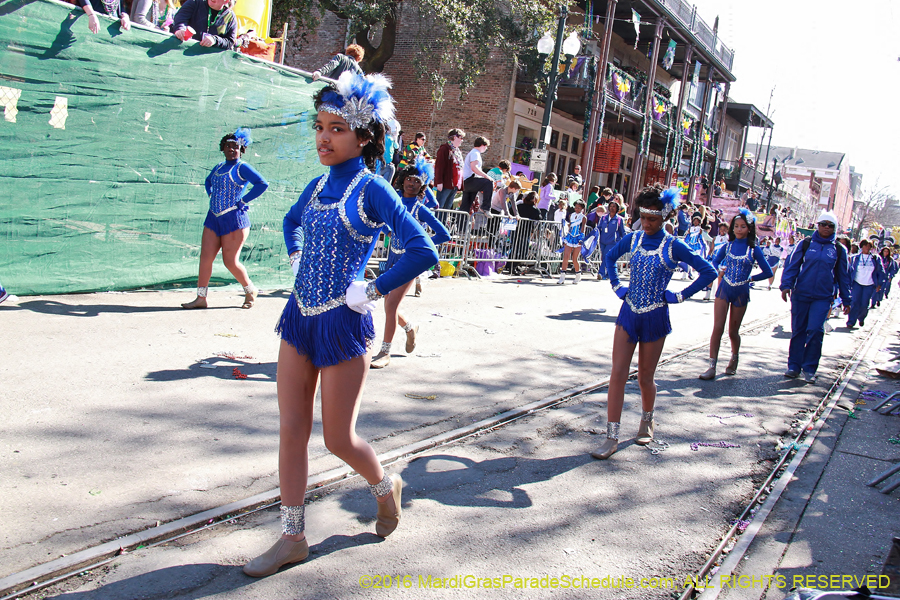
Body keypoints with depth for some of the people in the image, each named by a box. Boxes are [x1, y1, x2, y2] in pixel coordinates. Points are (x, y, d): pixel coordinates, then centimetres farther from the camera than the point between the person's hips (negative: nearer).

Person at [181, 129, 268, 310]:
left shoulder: (242, 168, -4)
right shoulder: (219, 167, 17)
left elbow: (262, 184, -15)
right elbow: (208, 181, 38)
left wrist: (243, 200, -13)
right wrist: (211, 196, 19)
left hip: (234, 219, -7)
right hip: (213, 219, 7)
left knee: (230, 261, -3)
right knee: (205, 257, 0)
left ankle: (250, 290, 19)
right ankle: (201, 298, 6)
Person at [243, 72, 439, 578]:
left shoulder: (372, 189, -11)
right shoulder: (319, 184, 8)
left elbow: (423, 251, -19)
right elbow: (292, 222, 30)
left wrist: (372, 291, -15)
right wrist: (298, 262, 14)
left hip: (342, 323, -6)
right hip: (301, 317, 7)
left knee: (339, 438, 5)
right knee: (292, 430, 8)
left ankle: (386, 486, 36)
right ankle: (293, 538, 21)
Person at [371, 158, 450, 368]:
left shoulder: (421, 209, -9)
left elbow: (444, 235, -9)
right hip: (393, 258, 6)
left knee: (391, 304, -10)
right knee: (389, 305, 11)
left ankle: (385, 353, -3)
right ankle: (410, 328, 40)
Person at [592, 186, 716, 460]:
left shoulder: (673, 246, -8)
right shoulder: (633, 239, 2)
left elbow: (709, 272, -4)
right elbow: (610, 257, 21)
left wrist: (680, 296, -6)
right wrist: (616, 286, 10)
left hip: (655, 317, -2)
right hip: (628, 314, 3)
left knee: (645, 377, 10)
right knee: (618, 373, -6)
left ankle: (647, 422, 38)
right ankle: (612, 437, -3)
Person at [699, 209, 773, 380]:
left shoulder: (754, 249, -4)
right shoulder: (728, 246, 2)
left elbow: (768, 272, 1)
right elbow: (714, 262, 16)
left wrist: (750, 279, -2)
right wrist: (720, 269, -2)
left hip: (741, 293, -1)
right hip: (724, 290, 1)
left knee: (733, 331, 9)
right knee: (717, 328, -9)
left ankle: (734, 359, 38)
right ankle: (712, 367, -8)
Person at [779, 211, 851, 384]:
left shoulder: (839, 250, 8)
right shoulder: (806, 244, 5)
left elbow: (843, 276, 14)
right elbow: (792, 265, 3)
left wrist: (846, 300, 15)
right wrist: (786, 285, -11)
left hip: (823, 298, 0)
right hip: (801, 295, 0)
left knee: (815, 330, -11)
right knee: (798, 331, 5)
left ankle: (809, 368, 1)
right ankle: (794, 366, 16)